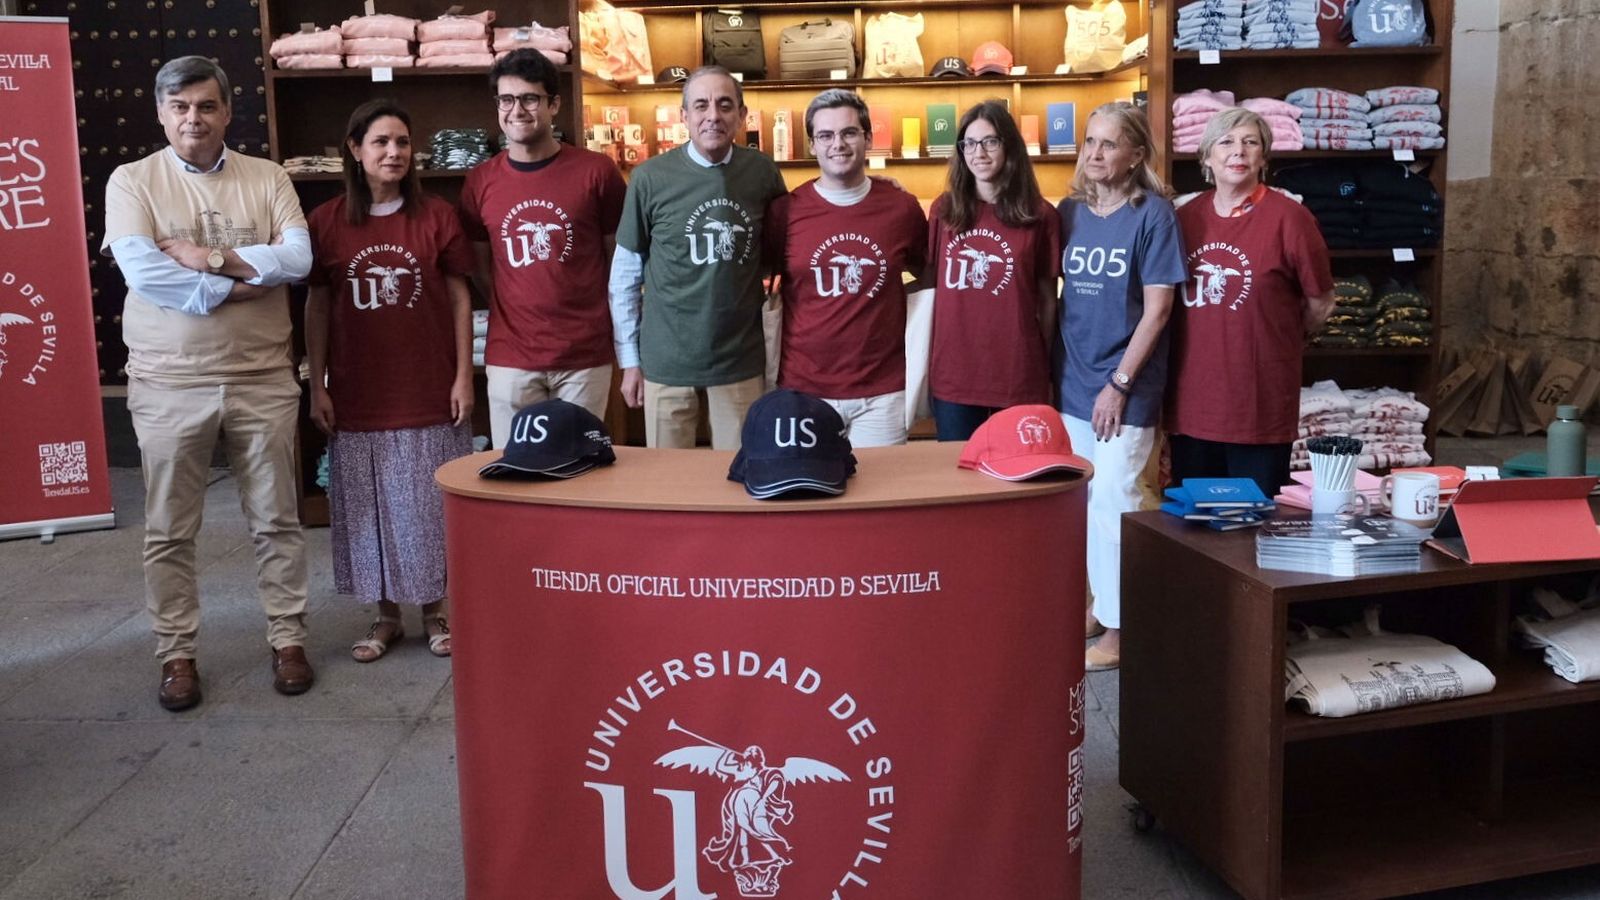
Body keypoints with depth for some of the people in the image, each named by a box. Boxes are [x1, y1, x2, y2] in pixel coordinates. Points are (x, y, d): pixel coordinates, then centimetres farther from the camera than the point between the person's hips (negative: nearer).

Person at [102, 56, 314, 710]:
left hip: (262, 379, 1)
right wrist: (238, 285, -16)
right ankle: (177, 654, 21)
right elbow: (142, 270, -16)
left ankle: (288, 639, 23)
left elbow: (298, 259, -10)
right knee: (169, 531, 8)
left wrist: (211, 256, -16)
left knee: (276, 520, 9)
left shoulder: (267, 179, 4)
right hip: (169, 384, -1)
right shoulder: (132, 181, 0)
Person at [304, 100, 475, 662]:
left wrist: (463, 376, -4)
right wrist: (317, 387, 1)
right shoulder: (326, 222, 1)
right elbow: (317, 308, 4)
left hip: (428, 392, -1)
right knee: (368, 509, 9)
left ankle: (434, 612, 23)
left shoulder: (436, 216, -1)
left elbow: (459, 299, 1)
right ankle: (385, 617, 24)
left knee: (429, 506, 7)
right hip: (358, 396, 1)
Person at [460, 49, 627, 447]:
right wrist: (513, 312, 5)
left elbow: (620, 257, 4)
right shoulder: (480, 182, 3)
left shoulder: (596, 171, -4)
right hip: (510, 359, 2)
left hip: (586, 357, -1)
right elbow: (480, 268, 13)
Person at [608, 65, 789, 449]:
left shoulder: (762, 171, -1)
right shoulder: (650, 177, -6)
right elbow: (625, 275, 1)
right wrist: (629, 359, 1)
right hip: (667, 361, -1)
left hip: (742, 360, 2)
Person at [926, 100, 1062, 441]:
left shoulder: (1040, 216, -1)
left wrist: (1046, 368, 5)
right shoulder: (944, 209, 5)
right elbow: (930, 281, 12)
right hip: (952, 374, 2)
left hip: (1018, 377, -2)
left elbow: (1047, 300, 4)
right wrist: (924, 362, 7)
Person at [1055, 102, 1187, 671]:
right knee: (1082, 501, 13)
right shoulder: (1070, 212, 7)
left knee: (1113, 503, -3)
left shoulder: (1153, 214, -8)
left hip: (1125, 388, -5)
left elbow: (1157, 308, -11)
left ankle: (1121, 627, 9)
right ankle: (1101, 607, 29)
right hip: (1072, 383, 6)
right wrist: (1054, 370, 8)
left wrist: (1119, 383, -13)